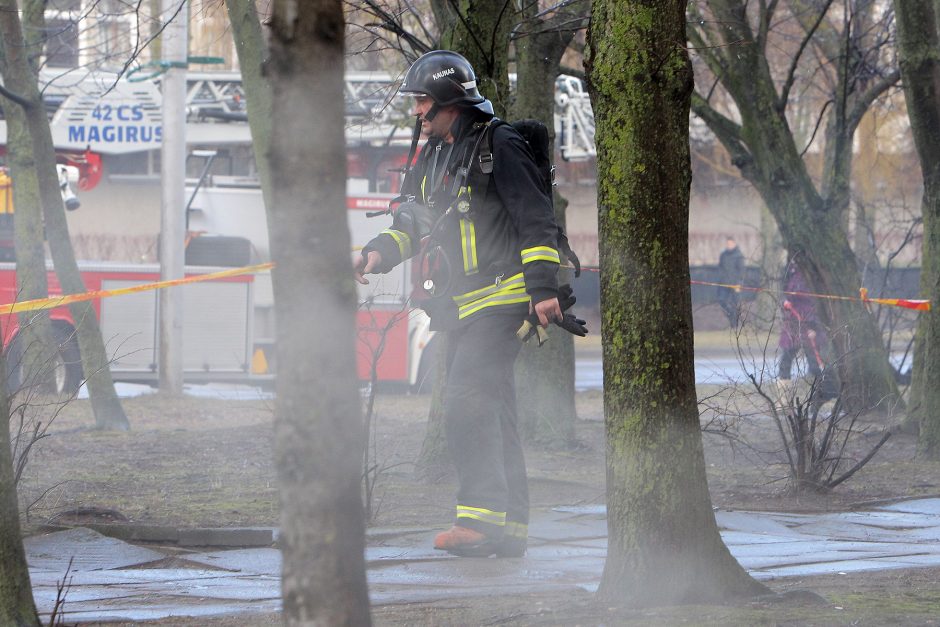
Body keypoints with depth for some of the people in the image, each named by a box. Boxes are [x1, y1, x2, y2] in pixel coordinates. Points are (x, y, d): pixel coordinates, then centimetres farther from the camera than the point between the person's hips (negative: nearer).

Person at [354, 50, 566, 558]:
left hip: (500, 299, -9)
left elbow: (537, 221, -12)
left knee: (466, 403, -19)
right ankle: (510, 528, 13)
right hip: (461, 307, 9)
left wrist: (543, 287, -18)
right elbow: (410, 223, 23)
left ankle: (480, 518, -21)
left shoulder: (499, 146, -9)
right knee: (490, 412, 9)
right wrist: (380, 253, 3)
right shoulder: (433, 156, 17)